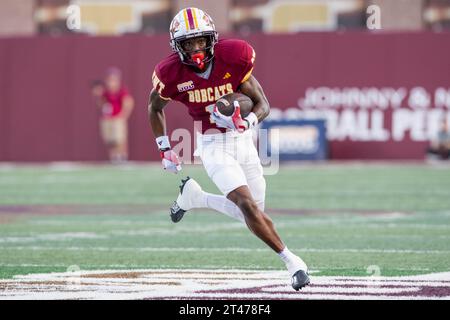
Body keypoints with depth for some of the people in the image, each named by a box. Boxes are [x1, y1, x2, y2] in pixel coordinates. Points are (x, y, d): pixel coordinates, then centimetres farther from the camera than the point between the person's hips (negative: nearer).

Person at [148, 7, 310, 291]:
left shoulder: (233, 59, -15)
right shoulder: (172, 73, -14)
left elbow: (263, 105, -9)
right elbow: (155, 107, 7)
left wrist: (247, 122, -30)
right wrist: (165, 150, 5)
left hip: (242, 139, 3)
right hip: (213, 146, -3)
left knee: (251, 212, 10)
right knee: (247, 205, -21)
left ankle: (193, 196, 30)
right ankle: (290, 260, -11)